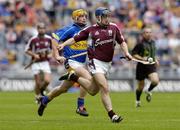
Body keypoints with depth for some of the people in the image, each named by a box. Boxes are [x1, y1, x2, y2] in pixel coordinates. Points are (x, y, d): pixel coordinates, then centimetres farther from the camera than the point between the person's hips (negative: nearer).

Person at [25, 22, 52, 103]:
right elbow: (27, 50, 1)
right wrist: (34, 55, -13)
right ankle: (37, 96, 22)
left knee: (47, 81, -13)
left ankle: (42, 90, 20)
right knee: (38, 83, -2)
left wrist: (50, 54, -4)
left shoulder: (49, 39, 0)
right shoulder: (33, 39, -7)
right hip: (36, 63, -2)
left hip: (45, 62, 2)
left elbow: (52, 48, 16)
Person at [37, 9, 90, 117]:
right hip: (71, 61, -7)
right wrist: (57, 56, -18)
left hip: (82, 63, 7)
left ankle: (45, 99, 37)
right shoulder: (70, 29, -9)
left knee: (64, 88, 15)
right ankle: (80, 106, -19)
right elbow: (55, 38, -12)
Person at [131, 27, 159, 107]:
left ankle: (149, 91, 11)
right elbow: (133, 54, -9)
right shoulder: (141, 44, -11)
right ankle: (137, 101, 31)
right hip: (142, 67, -4)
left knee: (155, 81, -20)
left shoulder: (153, 42, 9)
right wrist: (142, 58, -22)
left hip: (151, 65, 4)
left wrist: (155, 60, 13)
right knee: (141, 86, 5)